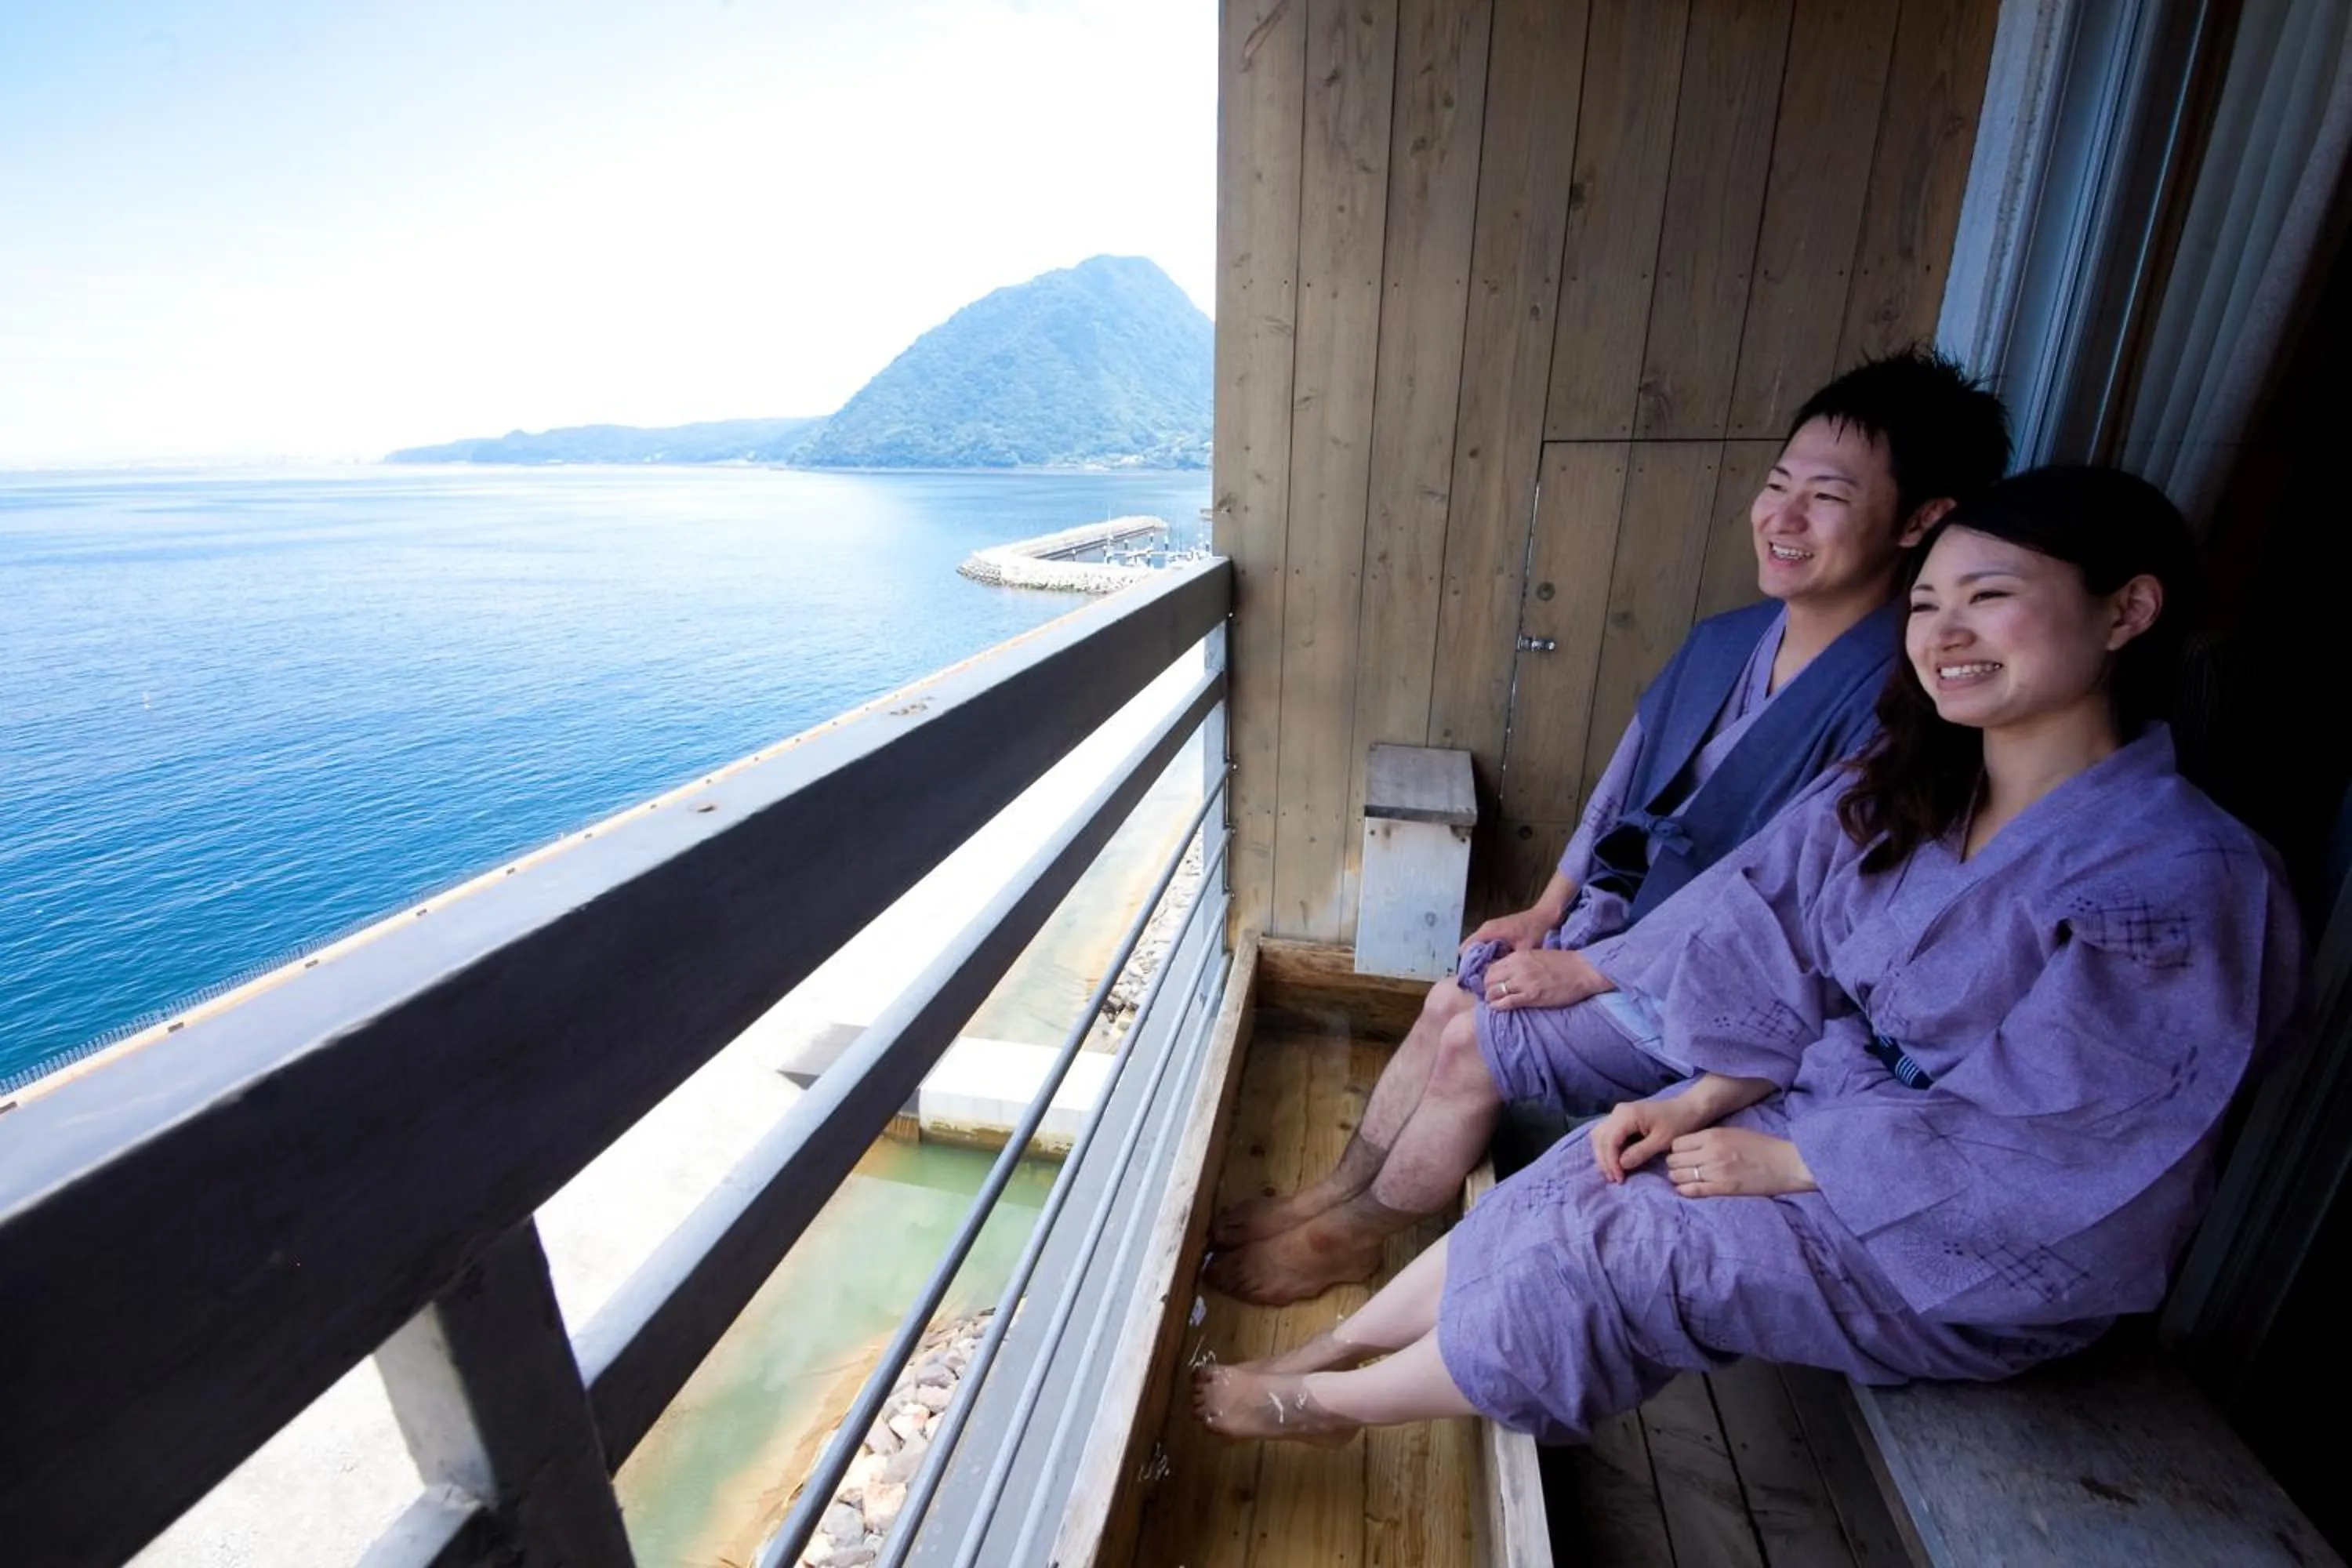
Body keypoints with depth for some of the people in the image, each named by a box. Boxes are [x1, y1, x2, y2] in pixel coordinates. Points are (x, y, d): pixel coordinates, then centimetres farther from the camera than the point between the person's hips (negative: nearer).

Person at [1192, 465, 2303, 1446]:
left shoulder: (2184, 885, -24)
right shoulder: (1901, 791, -3)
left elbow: (2033, 1148, -23)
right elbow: (1787, 965, -1)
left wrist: (1782, 1162, -18)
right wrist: (1700, 1102, -11)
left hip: (1992, 1248, -6)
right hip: (1839, 1111, 6)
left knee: (1600, 1251, -16)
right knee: (1572, 1183, -9)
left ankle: (1323, 1402, 6)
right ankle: (1327, 1350, 7)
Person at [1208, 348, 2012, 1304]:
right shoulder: (1722, 643, 0)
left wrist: (1587, 973, -20)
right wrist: (1546, 913, 2)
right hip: (1613, 924, 7)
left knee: (1472, 1043, -12)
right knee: (1449, 1002, -2)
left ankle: (1350, 1239, 14)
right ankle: (1336, 1194, 18)